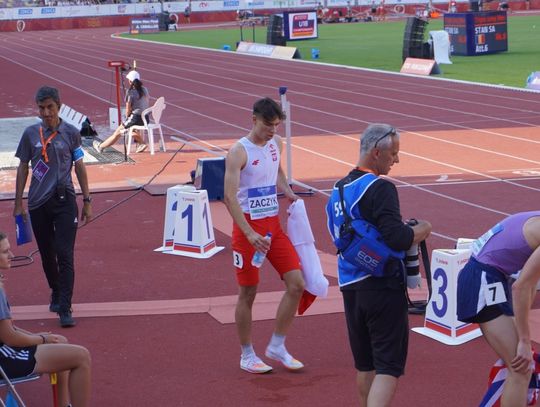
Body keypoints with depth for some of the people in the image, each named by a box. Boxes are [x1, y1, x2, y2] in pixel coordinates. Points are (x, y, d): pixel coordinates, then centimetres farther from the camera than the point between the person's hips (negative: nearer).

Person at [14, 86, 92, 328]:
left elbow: (80, 168, 7)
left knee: (65, 255, -9)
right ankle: (56, 293, 36)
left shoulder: (71, 133, 1)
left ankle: (65, 308, -8)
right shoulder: (30, 134, 3)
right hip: (38, 203, 2)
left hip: (65, 201, -2)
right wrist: (18, 203, 8)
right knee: (47, 254, 13)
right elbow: (23, 169, 9)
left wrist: (87, 201, 6)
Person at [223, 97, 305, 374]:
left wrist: (287, 192, 8)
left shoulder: (276, 143, 7)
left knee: (296, 284, 1)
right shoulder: (239, 152, -15)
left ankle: (277, 347, 15)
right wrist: (250, 234, -30)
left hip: (274, 225, 7)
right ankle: (247, 356, 18)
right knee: (248, 293, 3)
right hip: (248, 227, -7)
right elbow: (229, 197, -22)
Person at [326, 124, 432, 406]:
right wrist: (422, 228, -2)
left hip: (350, 287, 8)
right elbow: (398, 239, -22)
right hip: (383, 285, -8)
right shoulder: (380, 188, -14)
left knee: (365, 364, 18)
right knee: (389, 367, -6)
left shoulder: (338, 190, 13)